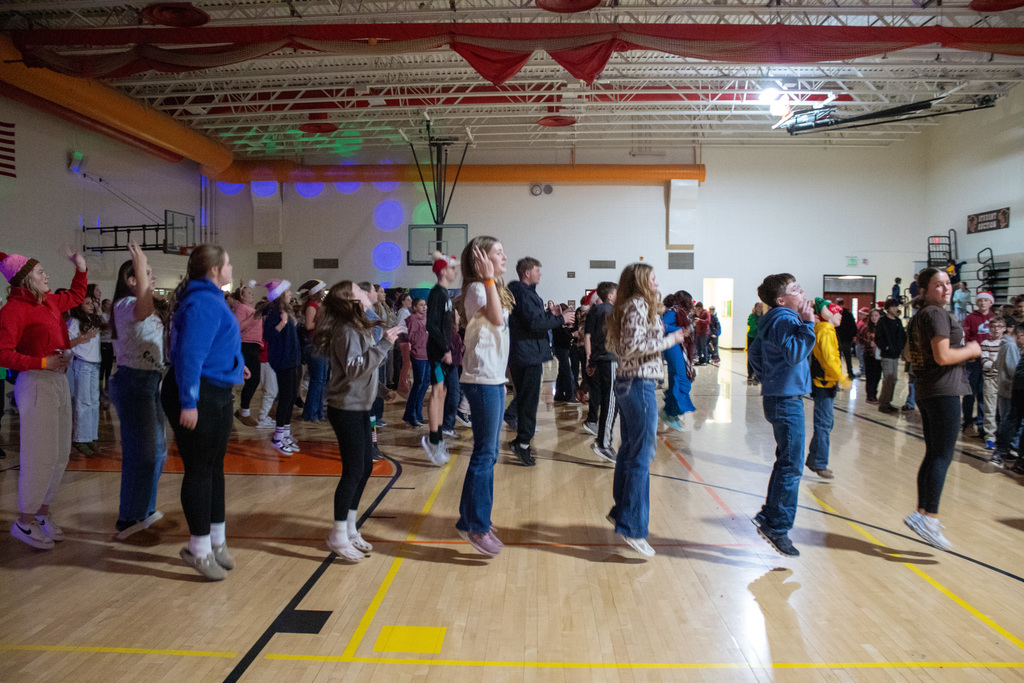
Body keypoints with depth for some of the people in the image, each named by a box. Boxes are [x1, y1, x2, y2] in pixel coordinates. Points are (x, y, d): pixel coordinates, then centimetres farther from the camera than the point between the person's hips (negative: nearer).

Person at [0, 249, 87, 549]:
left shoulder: (49, 302, 13)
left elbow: (76, 295, 34)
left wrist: (81, 268, 24)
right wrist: (43, 362, -19)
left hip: (59, 381, 9)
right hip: (36, 384, -9)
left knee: (60, 453, 12)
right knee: (41, 455, -6)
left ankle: (42, 513, 26)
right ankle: (24, 522, 9)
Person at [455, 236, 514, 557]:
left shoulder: (494, 289, 17)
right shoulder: (476, 288, -11)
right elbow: (496, 318, -30)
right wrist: (489, 279, -27)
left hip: (494, 379, 10)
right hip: (482, 380, -10)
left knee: (489, 453, 14)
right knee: (485, 453, -7)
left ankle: (475, 518, 24)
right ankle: (474, 526, 1)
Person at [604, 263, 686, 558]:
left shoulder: (627, 307, 16)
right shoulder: (638, 305, -12)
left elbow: (615, 345, 16)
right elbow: (634, 345, -22)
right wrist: (669, 339, -12)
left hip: (626, 382, 10)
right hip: (640, 384, -10)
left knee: (629, 451, 18)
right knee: (641, 456, -7)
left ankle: (620, 511, 29)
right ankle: (632, 528, -3)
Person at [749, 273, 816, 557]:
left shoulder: (775, 320, 15)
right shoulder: (784, 320, -15)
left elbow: (755, 354, 23)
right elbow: (795, 353, -29)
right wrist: (807, 324, -25)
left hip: (778, 397, 11)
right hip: (786, 400, -11)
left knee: (786, 462, 17)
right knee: (791, 466, -7)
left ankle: (768, 516, 24)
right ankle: (778, 526, -1)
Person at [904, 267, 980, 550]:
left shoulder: (919, 317, 16)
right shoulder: (937, 314, -14)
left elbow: (910, 354, 24)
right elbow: (943, 356, -22)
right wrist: (971, 350, -6)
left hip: (925, 390, 10)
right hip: (943, 391, -10)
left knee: (933, 454, 14)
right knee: (943, 455, -10)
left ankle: (922, 512, 18)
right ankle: (929, 516, -12)